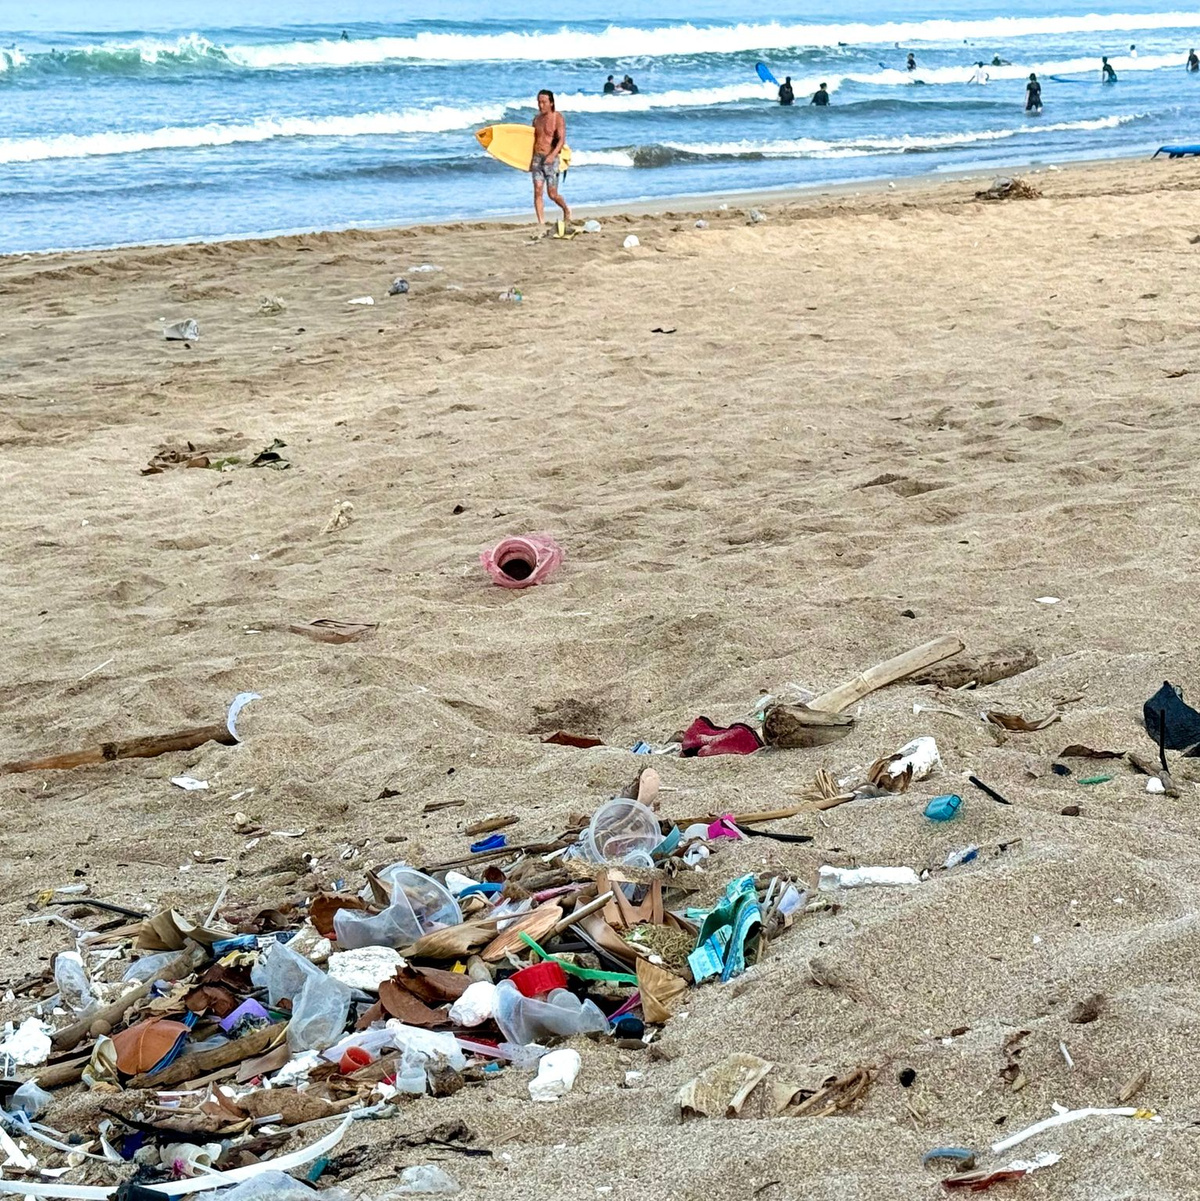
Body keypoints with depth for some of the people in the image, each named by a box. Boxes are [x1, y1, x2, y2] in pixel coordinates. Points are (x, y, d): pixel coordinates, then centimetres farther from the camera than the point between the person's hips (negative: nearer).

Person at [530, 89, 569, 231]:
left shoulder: (557, 118, -7)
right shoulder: (537, 119, 11)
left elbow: (561, 140, -16)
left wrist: (553, 155, -31)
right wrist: (531, 160, 19)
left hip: (551, 159, -5)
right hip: (537, 158, 5)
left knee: (552, 194, -2)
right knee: (537, 191, -7)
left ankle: (566, 210, 27)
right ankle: (541, 223, -5)